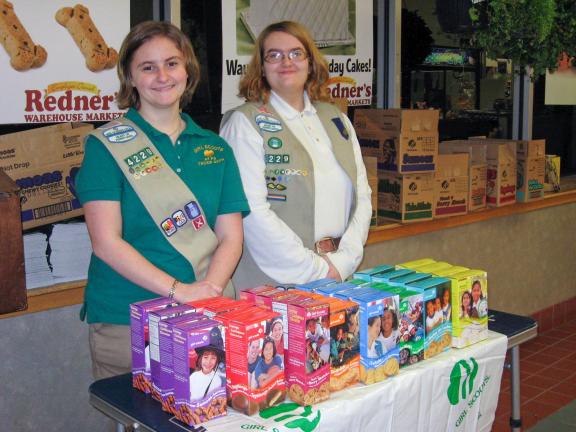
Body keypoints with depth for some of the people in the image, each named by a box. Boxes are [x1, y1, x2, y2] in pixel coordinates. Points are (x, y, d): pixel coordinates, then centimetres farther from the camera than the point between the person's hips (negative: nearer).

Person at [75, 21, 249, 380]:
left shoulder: (215, 148, 10)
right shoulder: (107, 145, -2)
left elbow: (231, 236, 5)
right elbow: (106, 242, -10)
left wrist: (208, 290, -13)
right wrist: (178, 290, -20)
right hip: (125, 323, -3)